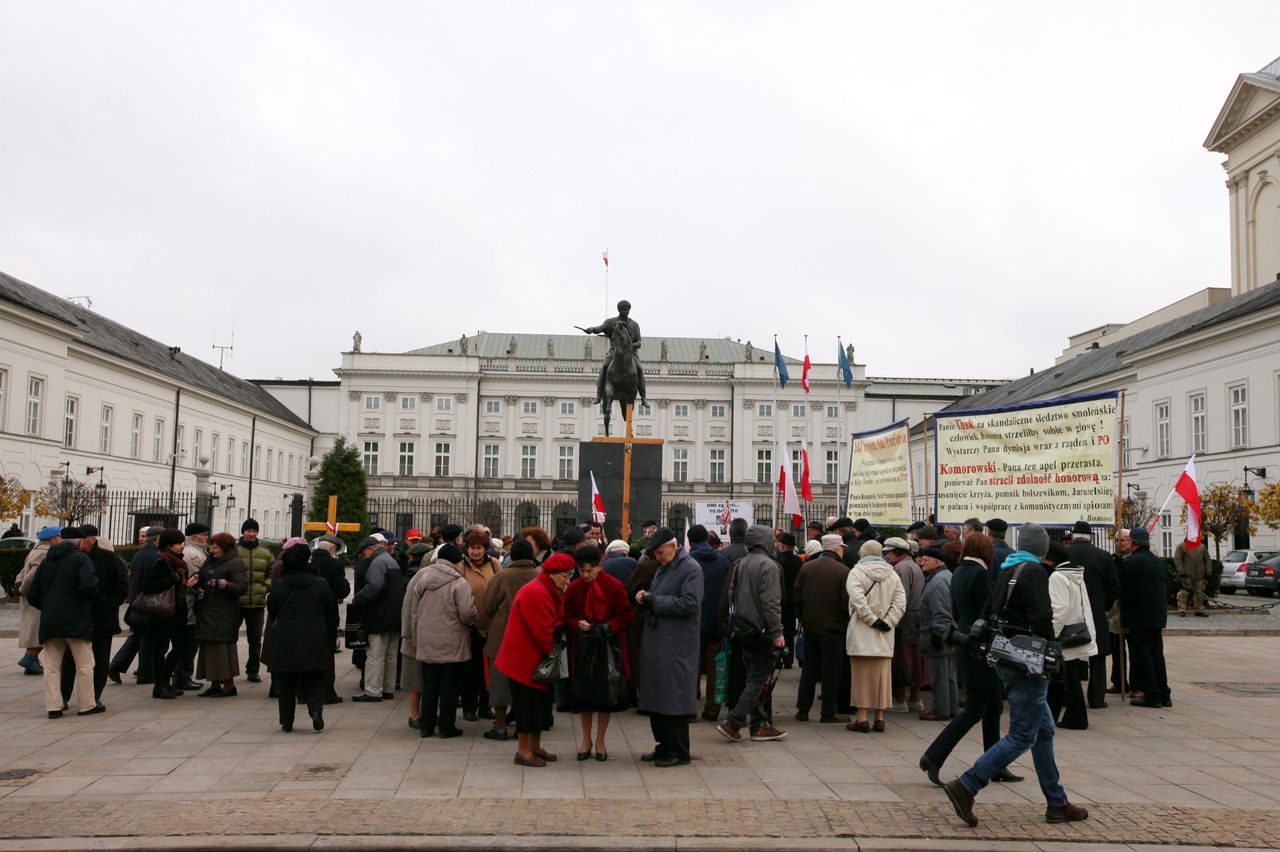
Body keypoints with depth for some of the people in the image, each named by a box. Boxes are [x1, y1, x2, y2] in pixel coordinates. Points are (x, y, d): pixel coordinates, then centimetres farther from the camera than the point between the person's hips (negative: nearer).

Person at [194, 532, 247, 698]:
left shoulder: (235, 563, -7)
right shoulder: (210, 561, 16)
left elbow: (242, 586, -16)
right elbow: (201, 579, 23)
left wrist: (224, 584, -29)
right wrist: (199, 589, 2)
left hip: (224, 613, -8)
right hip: (207, 611, 8)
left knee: (223, 645, -7)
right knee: (208, 646, 9)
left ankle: (229, 685, 1)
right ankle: (215, 684, 17)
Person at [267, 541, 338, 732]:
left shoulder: (278, 587, -4)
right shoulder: (321, 585, -1)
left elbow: (272, 614, 7)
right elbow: (332, 617, 4)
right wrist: (330, 644, 11)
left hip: (284, 642, 0)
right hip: (314, 643, 1)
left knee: (286, 683, 11)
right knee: (314, 680, 11)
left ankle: (287, 721, 12)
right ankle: (316, 709, -12)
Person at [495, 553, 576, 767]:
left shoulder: (547, 591, 13)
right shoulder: (536, 593, -22)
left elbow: (554, 623, 12)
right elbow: (542, 631, -23)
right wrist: (553, 651, -9)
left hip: (535, 658, 10)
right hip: (524, 659, -10)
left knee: (540, 701, 14)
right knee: (528, 702, -3)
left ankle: (535, 747, 24)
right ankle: (523, 751, 7)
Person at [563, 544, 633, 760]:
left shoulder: (615, 587, -8)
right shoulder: (573, 588, 0)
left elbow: (626, 616, -5)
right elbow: (566, 617, 6)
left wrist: (610, 627, -21)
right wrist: (577, 623, -14)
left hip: (609, 647, -2)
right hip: (582, 647, 2)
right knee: (582, 693, 6)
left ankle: (600, 741, 19)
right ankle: (586, 740, 22)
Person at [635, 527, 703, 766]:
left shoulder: (690, 569, -10)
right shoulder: (662, 568, 17)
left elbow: (690, 604, -19)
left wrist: (654, 601, -16)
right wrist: (645, 598, 3)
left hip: (677, 646, -9)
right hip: (656, 643, 9)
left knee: (674, 699, -3)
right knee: (656, 698, 13)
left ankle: (679, 752, 7)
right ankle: (664, 746, 24)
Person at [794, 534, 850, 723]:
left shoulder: (806, 567, 1)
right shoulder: (843, 571, -13)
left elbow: (797, 596, 3)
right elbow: (847, 602, -13)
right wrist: (846, 622, 3)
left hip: (809, 625, 5)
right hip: (832, 627, -5)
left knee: (809, 667, 14)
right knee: (831, 669, 4)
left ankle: (802, 709, 17)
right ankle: (829, 712, 8)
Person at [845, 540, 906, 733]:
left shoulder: (857, 571, -5)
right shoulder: (892, 574, 10)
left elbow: (858, 599, -19)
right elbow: (900, 602, 1)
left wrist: (873, 620, -13)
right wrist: (887, 622, -3)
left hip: (862, 633, -4)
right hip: (885, 637, 4)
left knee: (862, 675, 1)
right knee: (882, 676, 9)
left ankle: (862, 718, 0)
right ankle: (880, 718, 11)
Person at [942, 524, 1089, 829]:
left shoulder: (1007, 571, 13)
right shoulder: (1034, 572, -13)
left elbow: (988, 612, 17)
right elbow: (1041, 618, -22)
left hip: (1007, 661, 9)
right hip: (1027, 665, -9)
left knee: (1044, 730, 16)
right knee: (1022, 736, -5)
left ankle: (1057, 804, 22)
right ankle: (965, 786, -11)